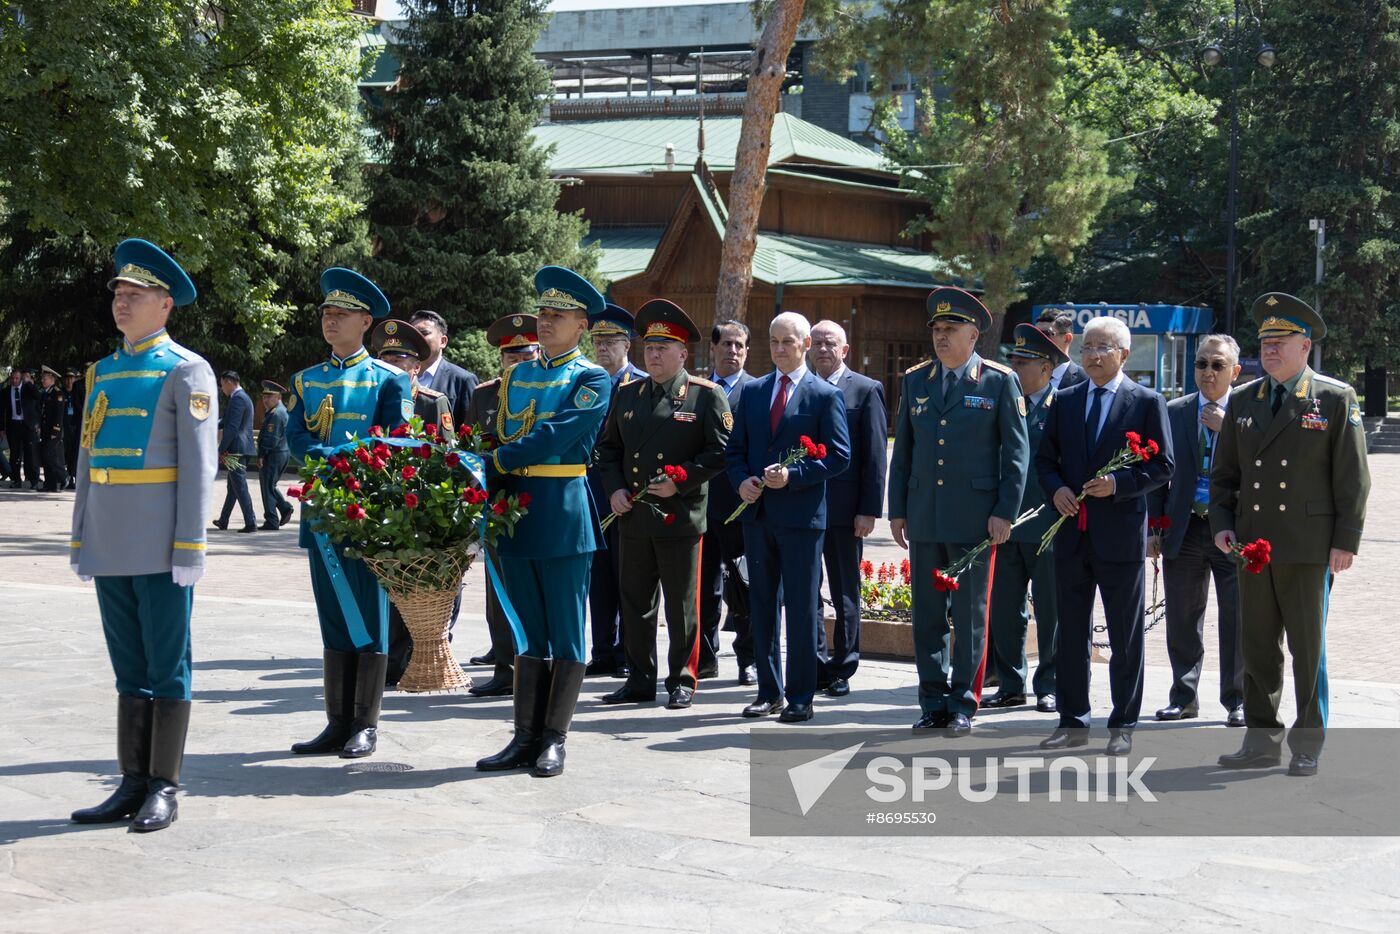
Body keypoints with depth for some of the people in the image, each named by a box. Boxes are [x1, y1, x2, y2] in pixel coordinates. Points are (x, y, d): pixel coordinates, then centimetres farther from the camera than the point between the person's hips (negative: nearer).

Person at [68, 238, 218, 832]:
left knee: (166, 668, 0)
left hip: (162, 549, -6)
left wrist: (190, 546, -15)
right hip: (110, 547, 6)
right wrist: (80, 539, 14)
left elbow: (199, 464, -9)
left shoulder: (186, 371, -4)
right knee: (130, 669, 11)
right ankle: (133, 785, 17)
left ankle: (164, 791, 6)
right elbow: (88, 459, 19)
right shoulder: (102, 372, 16)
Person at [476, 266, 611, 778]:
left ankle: (554, 739, 7)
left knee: (565, 634, 1)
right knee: (528, 634, 10)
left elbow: (557, 436, -16)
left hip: (564, 515, -6)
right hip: (516, 513, 6)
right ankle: (525, 738, 14)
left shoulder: (593, 380, -4)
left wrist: (497, 461, -13)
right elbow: (501, 440, 16)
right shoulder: (516, 376, 15)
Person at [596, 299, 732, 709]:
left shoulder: (707, 395, -3)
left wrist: (681, 482, -15)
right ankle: (640, 681, 20)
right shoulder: (627, 394, 12)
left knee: (682, 606, 3)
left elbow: (720, 452, -6)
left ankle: (682, 681, 13)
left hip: (680, 517, -5)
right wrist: (614, 489, 2)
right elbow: (608, 447, 17)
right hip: (632, 518, 5)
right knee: (635, 603, 10)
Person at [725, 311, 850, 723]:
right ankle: (769, 691, 20)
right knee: (762, 605, 11)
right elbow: (735, 449, 14)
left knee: (801, 608, -1)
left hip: (801, 515, -5)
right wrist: (742, 480, -6)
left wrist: (792, 476, -18)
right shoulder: (752, 392, 12)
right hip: (758, 513, 5)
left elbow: (839, 456, -7)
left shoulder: (825, 395, -2)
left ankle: (800, 697, 6)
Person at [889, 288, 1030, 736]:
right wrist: (897, 510, 8)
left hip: (974, 517, -4)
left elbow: (1016, 451, -1)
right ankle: (933, 704, 16)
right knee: (927, 615, 7)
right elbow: (902, 450, 13)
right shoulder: (915, 380, 11)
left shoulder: (999, 381, -1)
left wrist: (1005, 512, -8)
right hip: (924, 517, 4)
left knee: (970, 615, 2)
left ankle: (963, 705, 11)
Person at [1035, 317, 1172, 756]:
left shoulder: (1147, 402, -1)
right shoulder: (1064, 401, 11)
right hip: (1072, 534, 4)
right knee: (1070, 633, 9)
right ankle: (1073, 721, 19)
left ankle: (1122, 726, 13)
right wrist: (1056, 489, -6)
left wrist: (1119, 483, -17)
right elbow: (1045, 459, 14)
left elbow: (1162, 465, -3)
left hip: (1120, 535, -4)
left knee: (1126, 638, 4)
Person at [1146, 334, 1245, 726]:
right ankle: (1184, 697, 20)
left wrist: (1227, 428, -18)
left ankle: (1237, 701, 13)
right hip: (1184, 529, 3)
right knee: (1182, 619, 8)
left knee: (1237, 620, 1)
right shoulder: (1173, 412, 7)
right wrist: (1154, 528, 4)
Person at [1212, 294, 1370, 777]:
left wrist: (1346, 541, -9)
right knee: (1257, 647, 8)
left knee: (1308, 649, 3)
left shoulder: (1336, 399, -1)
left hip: (1310, 547, -4)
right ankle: (1262, 741, 17)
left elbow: (1353, 478, -3)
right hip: (1253, 546, 4)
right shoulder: (1242, 401, 11)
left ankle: (1308, 745, 14)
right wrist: (1222, 524, 2)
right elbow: (1224, 473, 16)